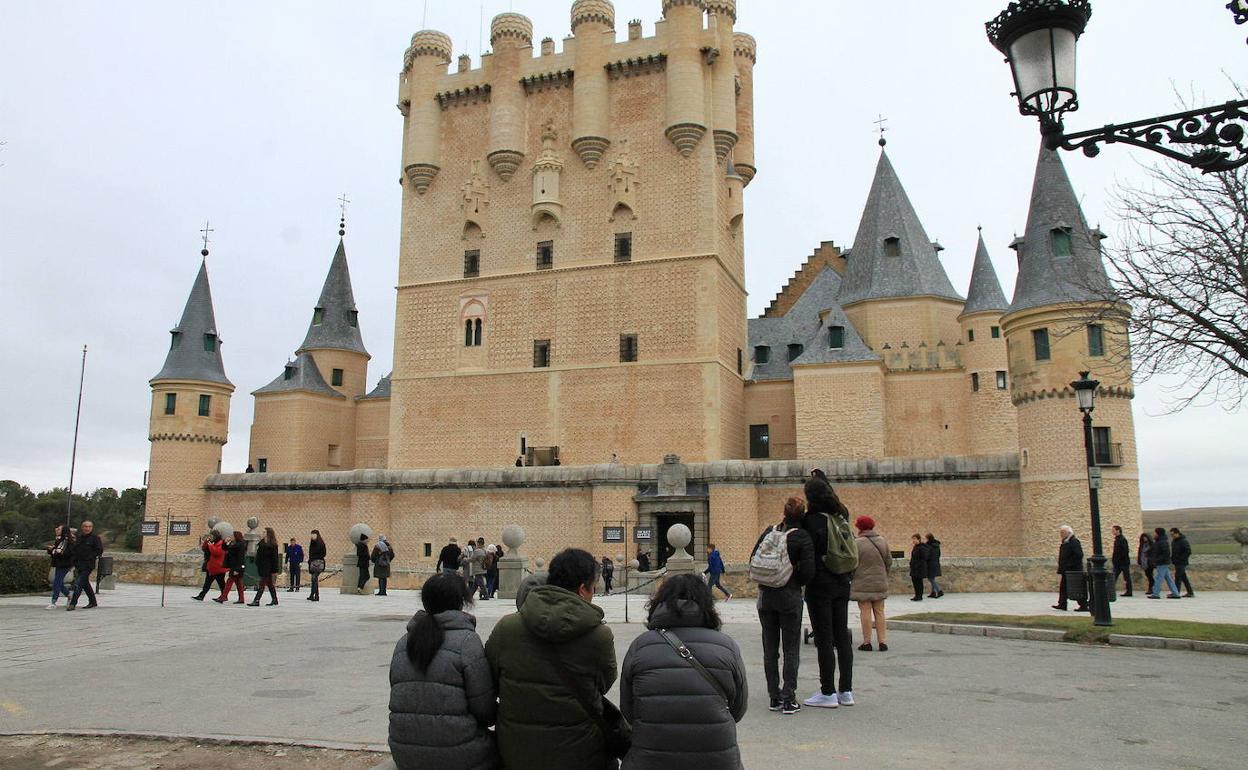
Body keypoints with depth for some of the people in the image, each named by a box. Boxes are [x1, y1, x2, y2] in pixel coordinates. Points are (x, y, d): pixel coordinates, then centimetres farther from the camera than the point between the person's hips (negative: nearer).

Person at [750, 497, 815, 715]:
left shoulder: (769, 531, 4)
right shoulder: (802, 537, -9)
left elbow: (753, 559, 6)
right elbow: (808, 572, -14)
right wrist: (795, 581, 6)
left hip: (765, 596, 4)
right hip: (790, 597, -4)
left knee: (770, 648, 11)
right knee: (791, 649, 4)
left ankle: (774, 697, 15)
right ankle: (788, 699, 0)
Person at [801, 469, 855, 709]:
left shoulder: (813, 520, -15)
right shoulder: (842, 516, 5)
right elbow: (831, 496, 25)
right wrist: (820, 477, 36)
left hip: (820, 586, -7)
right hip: (842, 584, 7)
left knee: (824, 639, -1)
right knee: (842, 637, 11)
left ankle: (828, 693, 4)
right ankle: (846, 691, 17)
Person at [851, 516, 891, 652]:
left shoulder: (858, 543, -15)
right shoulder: (883, 541, 3)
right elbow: (889, 562, 10)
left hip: (863, 584, -5)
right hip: (880, 584, 5)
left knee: (865, 613, 1)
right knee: (879, 613, 12)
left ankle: (867, 642, 5)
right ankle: (883, 642, 12)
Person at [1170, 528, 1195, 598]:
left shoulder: (1183, 541, -14)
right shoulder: (1174, 541, 13)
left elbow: (1188, 552, -17)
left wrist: (1181, 559, -18)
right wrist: (1172, 558, 12)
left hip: (1181, 563, -9)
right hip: (1177, 563, 9)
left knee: (1178, 577, -10)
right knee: (1184, 578, 12)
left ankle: (1176, 592, -9)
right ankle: (1190, 592, 18)